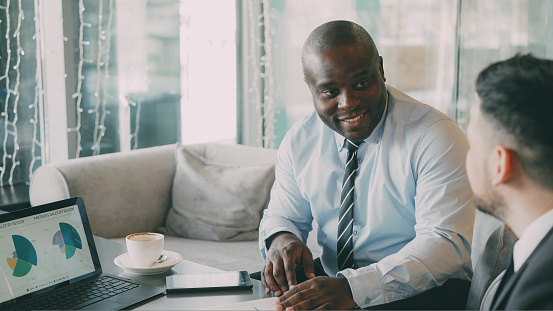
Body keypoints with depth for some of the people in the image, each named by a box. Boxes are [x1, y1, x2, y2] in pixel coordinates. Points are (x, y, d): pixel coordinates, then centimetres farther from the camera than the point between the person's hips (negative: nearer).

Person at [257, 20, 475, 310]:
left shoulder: (436, 136, -15)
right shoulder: (299, 141, 1)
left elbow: (447, 243, -21)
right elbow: (282, 214, 10)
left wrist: (354, 287, -33)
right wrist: (280, 237, -16)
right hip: (329, 282, 2)